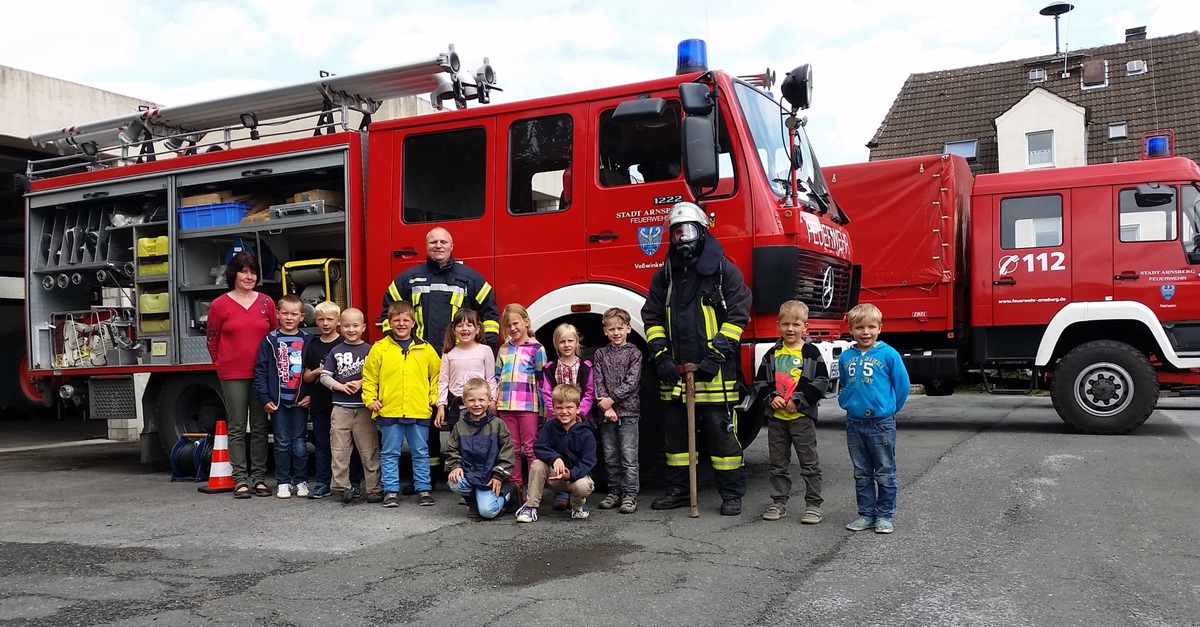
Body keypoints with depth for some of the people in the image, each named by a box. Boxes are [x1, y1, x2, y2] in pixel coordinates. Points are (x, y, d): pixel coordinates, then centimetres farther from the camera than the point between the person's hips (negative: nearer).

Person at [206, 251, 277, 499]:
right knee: (237, 428, 2)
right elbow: (212, 339, 7)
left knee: (260, 427, 6)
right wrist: (222, 364, 9)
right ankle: (240, 480, 6)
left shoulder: (266, 302, 6)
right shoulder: (220, 304, 0)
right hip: (233, 375, -2)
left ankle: (259, 478, 13)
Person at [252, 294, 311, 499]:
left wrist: (311, 395, -6)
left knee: (300, 443, 6)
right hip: (277, 401, 0)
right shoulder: (270, 341, 0)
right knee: (282, 443, 5)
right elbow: (260, 371, -2)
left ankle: (301, 481, 17)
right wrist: (264, 399, -7)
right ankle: (283, 482, 14)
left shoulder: (307, 341, 3)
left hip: (300, 401, 1)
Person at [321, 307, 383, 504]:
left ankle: (374, 488, 6)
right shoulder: (336, 351, 8)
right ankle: (342, 486, 11)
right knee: (339, 450, 3)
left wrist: (361, 383, -14)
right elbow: (325, 376, 6)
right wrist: (339, 386, -9)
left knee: (369, 450, 1)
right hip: (341, 407, 2)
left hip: (364, 407, -2)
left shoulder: (369, 350, 2)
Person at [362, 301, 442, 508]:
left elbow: (437, 374, 12)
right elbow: (369, 377, 6)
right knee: (390, 453, 8)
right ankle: (391, 490, 17)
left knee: (421, 452, 9)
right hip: (389, 411, -1)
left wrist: (434, 397, 4)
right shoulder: (380, 348, 1)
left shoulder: (425, 349, 5)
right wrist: (370, 400, -1)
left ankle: (424, 489, 18)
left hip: (419, 411, 1)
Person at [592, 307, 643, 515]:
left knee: (628, 456, -4)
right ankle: (615, 491, 19)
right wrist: (606, 406, -10)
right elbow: (598, 382, 2)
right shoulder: (600, 354, 10)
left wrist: (612, 400, -13)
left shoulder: (634, 353, 1)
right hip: (606, 413, 3)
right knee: (610, 457, 9)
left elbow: (631, 382, -8)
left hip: (628, 411, -3)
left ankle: (630, 494, 0)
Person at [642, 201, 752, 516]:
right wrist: (660, 357, 0)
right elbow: (652, 317, 12)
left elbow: (737, 315, -8)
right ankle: (677, 490, 25)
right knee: (675, 431, 12)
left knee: (721, 432, 0)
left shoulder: (724, 271, -3)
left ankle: (732, 494, 12)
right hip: (674, 372, 5)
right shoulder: (665, 274, 12)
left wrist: (715, 357, -15)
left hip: (713, 372, -5)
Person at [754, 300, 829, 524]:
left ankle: (813, 504, 11)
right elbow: (760, 382, 10)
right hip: (776, 417, 4)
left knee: (809, 463, 3)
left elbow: (821, 382, -8)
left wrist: (798, 400, -15)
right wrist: (771, 397, -9)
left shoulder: (811, 353, -4)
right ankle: (779, 502, 21)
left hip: (802, 416, -4)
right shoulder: (772, 354, 7)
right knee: (777, 463, 11)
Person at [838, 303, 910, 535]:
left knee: (885, 473, 5)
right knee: (862, 474, 13)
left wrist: (888, 409, 5)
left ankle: (885, 515, 15)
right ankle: (866, 514, 22)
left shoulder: (888, 354, -9)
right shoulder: (845, 357, 3)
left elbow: (902, 385, -1)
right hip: (854, 423, 4)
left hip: (882, 424, -4)